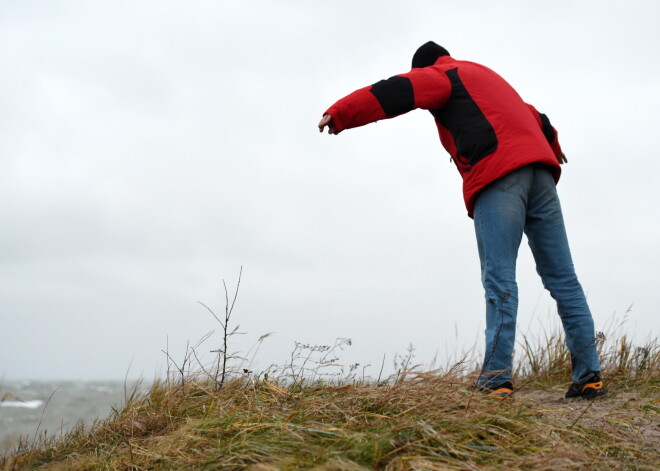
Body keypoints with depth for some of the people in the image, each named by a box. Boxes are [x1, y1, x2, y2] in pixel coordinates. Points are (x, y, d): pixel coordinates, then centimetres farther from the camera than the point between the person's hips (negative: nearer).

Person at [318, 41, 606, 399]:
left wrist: (339, 115, -4)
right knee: (561, 277, 4)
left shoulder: (442, 75, 12)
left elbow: (393, 93, -3)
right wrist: (553, 150, 60)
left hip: (497, 176, -7)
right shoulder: (487, 77, 35)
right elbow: (535, 118, 45)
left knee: (499, 280, -13)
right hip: (539, 169, 8)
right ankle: (589, 376, 1)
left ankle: (496, 380, -20)